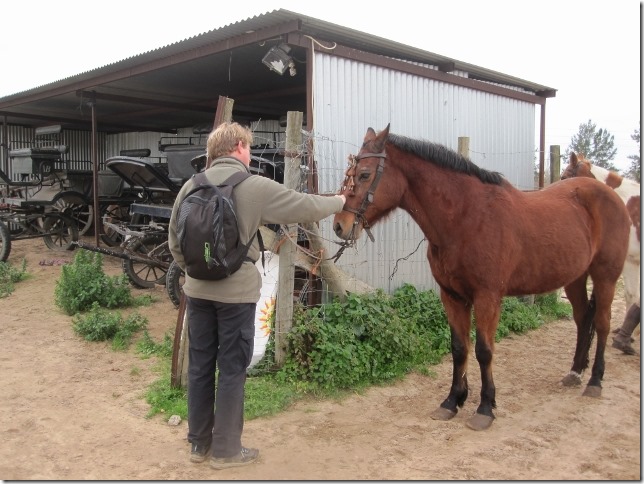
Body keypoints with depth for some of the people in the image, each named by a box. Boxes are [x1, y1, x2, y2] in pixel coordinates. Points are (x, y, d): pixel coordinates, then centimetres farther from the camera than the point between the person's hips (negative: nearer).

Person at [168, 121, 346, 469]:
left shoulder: (192, 186, 3)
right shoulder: (256, 187, -11)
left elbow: (174, 240, 8)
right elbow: (306, 207, -3)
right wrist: (338, 202, 16)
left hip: (198, 291, 5)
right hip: (236, 292, -5)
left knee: (200, 366, 14)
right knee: (232, 370, 6)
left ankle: (199, 443, 28)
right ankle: (225, 449, 18)